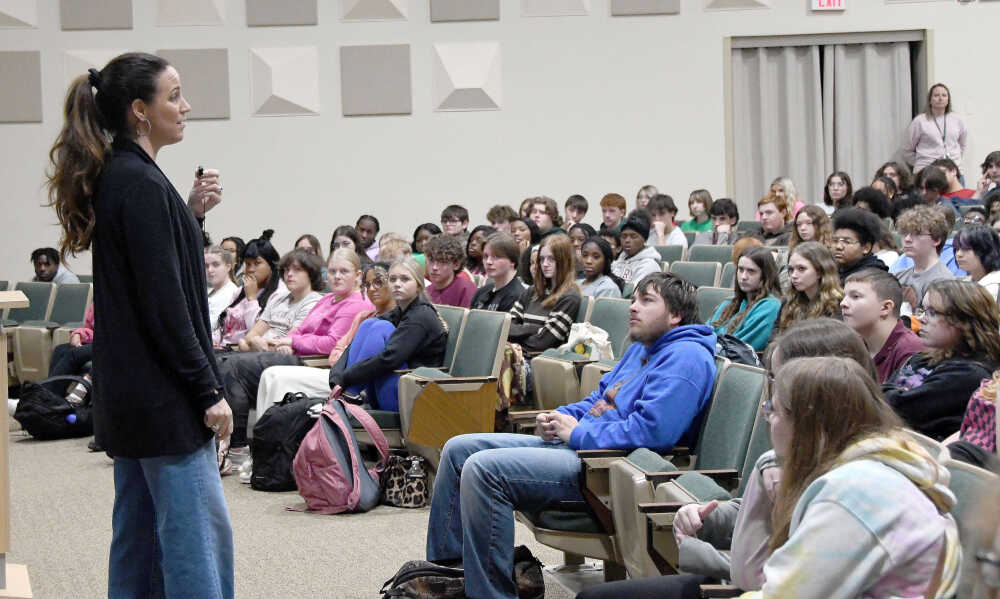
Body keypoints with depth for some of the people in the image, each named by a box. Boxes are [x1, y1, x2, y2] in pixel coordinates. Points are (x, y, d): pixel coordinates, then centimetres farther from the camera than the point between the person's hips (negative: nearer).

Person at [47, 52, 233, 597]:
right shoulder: (140, 183, -17)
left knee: (138, 531, 14)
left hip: (127, 393, 10)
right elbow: (163, 303, -19)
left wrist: (190, 213, 6)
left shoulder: (113, 177, 12)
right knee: (198, 529, -7)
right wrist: (209, 392, -16)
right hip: (163, 397, -10)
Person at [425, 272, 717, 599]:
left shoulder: (686, 357, -12)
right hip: (577, 446, 11)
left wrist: (577, 433, -15)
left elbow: (652, 429, -25)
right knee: (458, 449, 11)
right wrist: (559, 416, 7)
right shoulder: (641, 349, 22)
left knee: (483, 468, -26)